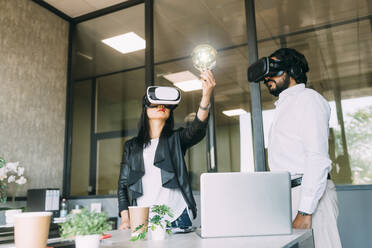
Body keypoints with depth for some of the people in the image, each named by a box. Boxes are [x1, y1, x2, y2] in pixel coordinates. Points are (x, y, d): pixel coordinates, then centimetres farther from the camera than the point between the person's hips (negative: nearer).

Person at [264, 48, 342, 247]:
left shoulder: (307, 98, -4)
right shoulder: (283, 107, 24)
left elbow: (318, 158, -16)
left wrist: (305, 212, -21)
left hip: (309, 194, -8)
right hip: (285, 194, 8)